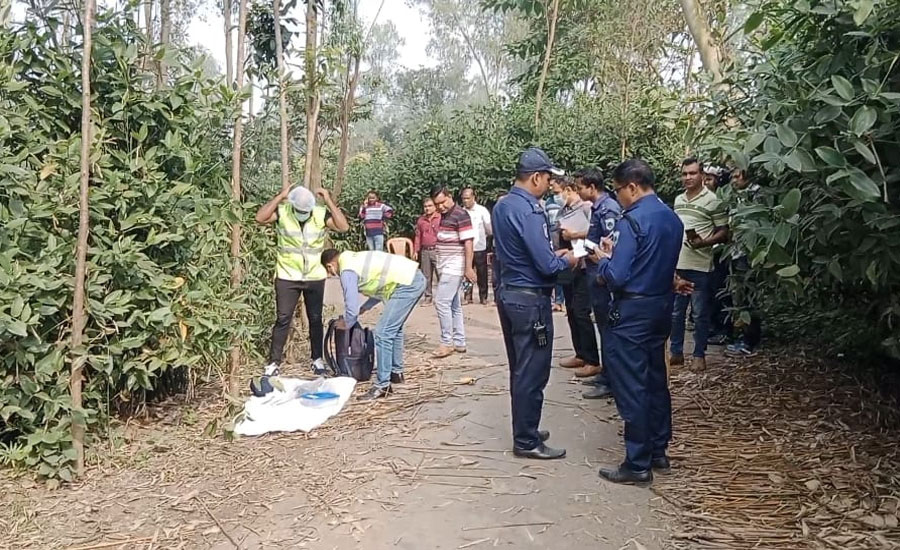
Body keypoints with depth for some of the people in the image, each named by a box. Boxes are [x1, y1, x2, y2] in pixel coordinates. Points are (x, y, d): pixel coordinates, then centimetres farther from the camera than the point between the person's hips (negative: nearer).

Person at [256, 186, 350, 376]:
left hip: (315, 278, 2)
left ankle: (317, 359, 25)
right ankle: (274, 362, 8)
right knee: (283, 319, 0)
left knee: (315, 319, 12)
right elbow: (260, 218, -23)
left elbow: (343, 226, -19)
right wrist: (280, 197, -22)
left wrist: (329, 201, -20)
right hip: (287, 277, -1)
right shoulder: (282, 212, -9)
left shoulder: (322, 214, -7)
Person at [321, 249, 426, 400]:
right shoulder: (356, 258, 22)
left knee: (383, 333, -8)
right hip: (416, 278, 10)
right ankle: (396, 373, 35)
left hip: (407, 284, -10)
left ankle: (382, 385, -4)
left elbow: (352, 307, -7)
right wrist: (365, 307, 31)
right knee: (394, 328, 23)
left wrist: (346, 324, 14)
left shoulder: (347, 271, -6)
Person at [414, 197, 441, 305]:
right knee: (426, 276, 9)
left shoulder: (440, 218, -2)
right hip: (425, 251, 5)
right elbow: (418, 236, 17)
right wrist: (416, 251, 13)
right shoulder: (420, 220, 13)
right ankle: (428, 297, 17)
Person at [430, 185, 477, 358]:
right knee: (454, 305, 11)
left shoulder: (460, 215, -13)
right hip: (445, 266, 9)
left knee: (441, 302, -11)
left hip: (454, 266, -9)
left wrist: (468, 268, -20)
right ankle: (459, 343, 16)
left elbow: (468, 243, -17)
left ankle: (447, 342, -4)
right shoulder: (444, 215, 14)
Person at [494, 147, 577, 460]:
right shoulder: (529, 212, -21)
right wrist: (567, 261, -4)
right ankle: (526, 442, 11)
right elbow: (547, 266, -22)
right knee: (532, 373, 1)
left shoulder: (502, 205, 8)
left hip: (507, 293, 10)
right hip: (530, 299, -10)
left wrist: (554, 255, 15)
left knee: (520, 369, 18)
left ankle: (525, 430, 31)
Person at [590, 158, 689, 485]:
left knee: (631, 388, -1)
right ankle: (658, 451, 28)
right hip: (661, 307, 9)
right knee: (655, 381, 17)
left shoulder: (633, 220, -19)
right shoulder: (672, 218, 8)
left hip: (632, 311, -9)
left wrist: (602, 258, -2)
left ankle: (638, 465, 6)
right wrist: (616, 251, 13)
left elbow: (615, 277, -22)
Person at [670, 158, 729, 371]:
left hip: (700, 266, -6)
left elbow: (724, 233, -7)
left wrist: (704, 242, -23)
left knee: (700, 314, 3)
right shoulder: (678, 200, 13)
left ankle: (699, 355, 14)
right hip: (677, 264, 6)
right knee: (675, 312, 11)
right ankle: (676, 353, 21)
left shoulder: (712, 200, -7)